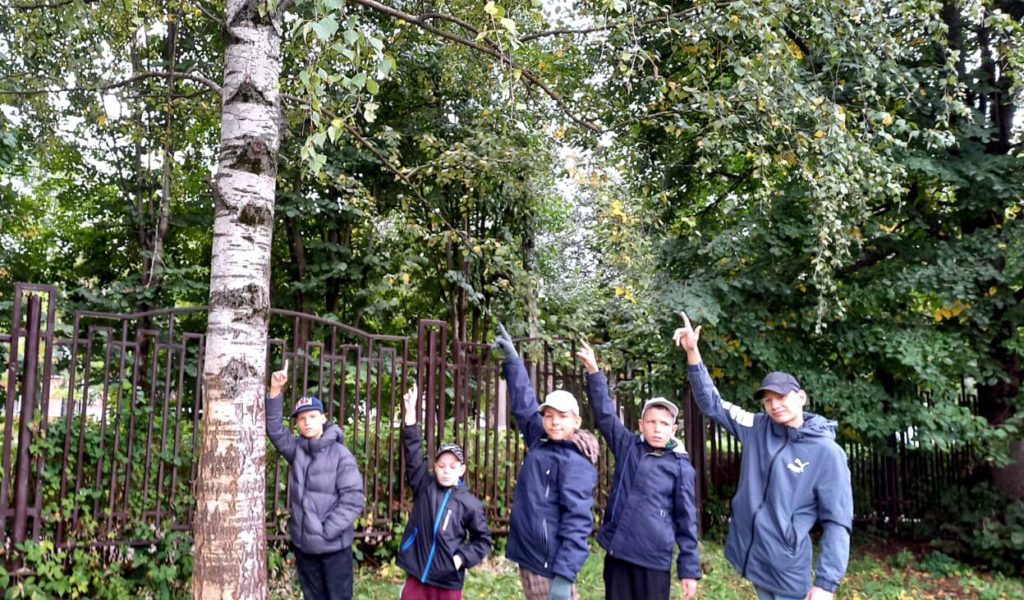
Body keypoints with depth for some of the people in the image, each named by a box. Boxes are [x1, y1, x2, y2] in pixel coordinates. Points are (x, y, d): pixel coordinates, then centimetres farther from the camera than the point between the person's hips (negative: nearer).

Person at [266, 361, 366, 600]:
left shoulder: (341, 455, -11)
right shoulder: (296, 449, 4)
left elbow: (353, 499, -14)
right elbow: (274, 428, -10)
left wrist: (326, 530, -17)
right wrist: (275, 391, -22)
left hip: (334, 545, -5)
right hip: (303, 545, 5)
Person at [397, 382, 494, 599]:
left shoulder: (470, 504, -4)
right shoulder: (424, 486, 0)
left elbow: (483, 540, 7)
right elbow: (413, 454, -10)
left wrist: (463, 557, -9)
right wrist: (411, 414, -18)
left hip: (448, 581, -1)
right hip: (416, 575, 2)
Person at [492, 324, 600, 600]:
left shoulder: (575, 463, -13)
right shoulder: (540, 443, 8)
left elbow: (578, 521, -20)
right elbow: (525, 403, 19)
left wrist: (564, 576, -26)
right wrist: (512, 359, 20)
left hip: (549, 564, -8)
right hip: (530, 557, 8)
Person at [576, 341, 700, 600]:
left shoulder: (681, 466, -2)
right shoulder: (627, 446, 4)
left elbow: (686, 519, -1)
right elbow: (604, 413, 2)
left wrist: (689, 568, -3)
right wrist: (594, 371, -9)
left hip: (654, 557, -2)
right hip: (617, 550, 3)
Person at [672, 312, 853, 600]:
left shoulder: (827, 452, -10)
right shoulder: (758, 429, 2)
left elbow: (837, 522, -10)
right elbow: (711, 403, 4)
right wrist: (692, 351, -7)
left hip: (786, 566, -4)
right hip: (751, 554, 4)